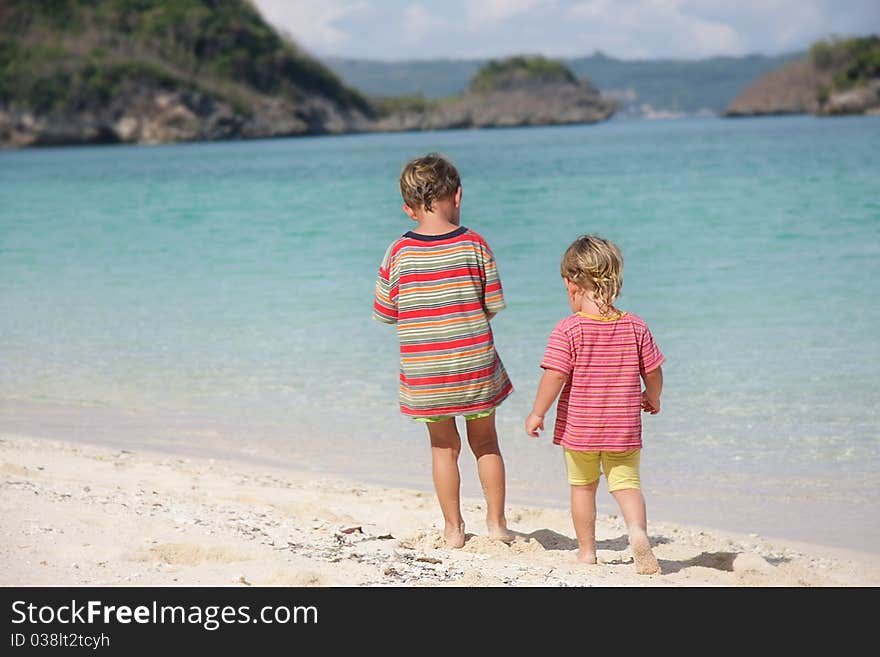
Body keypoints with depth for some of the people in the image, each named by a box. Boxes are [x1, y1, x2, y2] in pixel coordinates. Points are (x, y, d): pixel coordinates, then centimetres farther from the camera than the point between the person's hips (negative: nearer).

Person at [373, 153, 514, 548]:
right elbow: (494, 305, -3)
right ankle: (496, 522, 22)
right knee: (485, 442, 16)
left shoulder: (398, 253, -7)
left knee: (443, 447, 13)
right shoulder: (474, 245, -8)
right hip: (475, 365, 0)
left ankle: (453, 529, 18)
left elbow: (384, 313, 0)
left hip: (424, 373, 0)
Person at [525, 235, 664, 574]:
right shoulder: (635, 327, -2)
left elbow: (554, 376, -17)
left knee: (583, 486, 15)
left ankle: (586, 550, 21)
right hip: (623, 428, 2)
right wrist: (652, 399, 24)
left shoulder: (568, 330, -13)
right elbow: (653, 372, 4)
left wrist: (537, 413, -5)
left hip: (578, 428, -2)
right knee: (626, 483, 7)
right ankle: (637, 530, -20)